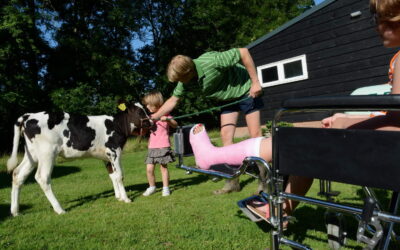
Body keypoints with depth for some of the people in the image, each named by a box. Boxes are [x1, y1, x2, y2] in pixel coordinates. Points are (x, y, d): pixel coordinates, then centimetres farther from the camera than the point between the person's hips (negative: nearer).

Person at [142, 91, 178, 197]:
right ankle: (152, 187, 16)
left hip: (163, 146, -5)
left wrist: (167, 119, -28)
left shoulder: (164, 114, -1)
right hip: (152, 147, 5)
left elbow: (175, 125, -12)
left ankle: (165, 188, 12)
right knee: (149, 169, 0)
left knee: (163, 167, 1)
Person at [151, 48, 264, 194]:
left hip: (245, 91, -6)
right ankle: (233, 181, 5)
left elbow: (243, 52, -30)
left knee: (255, 135, -6)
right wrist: (153, 117, -8)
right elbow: (173, 100, -1)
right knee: (226, 135, -2)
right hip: (227, 99, 6)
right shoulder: (185, 82, -14)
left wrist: (255, 82, -28)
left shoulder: (211, 61, -36)